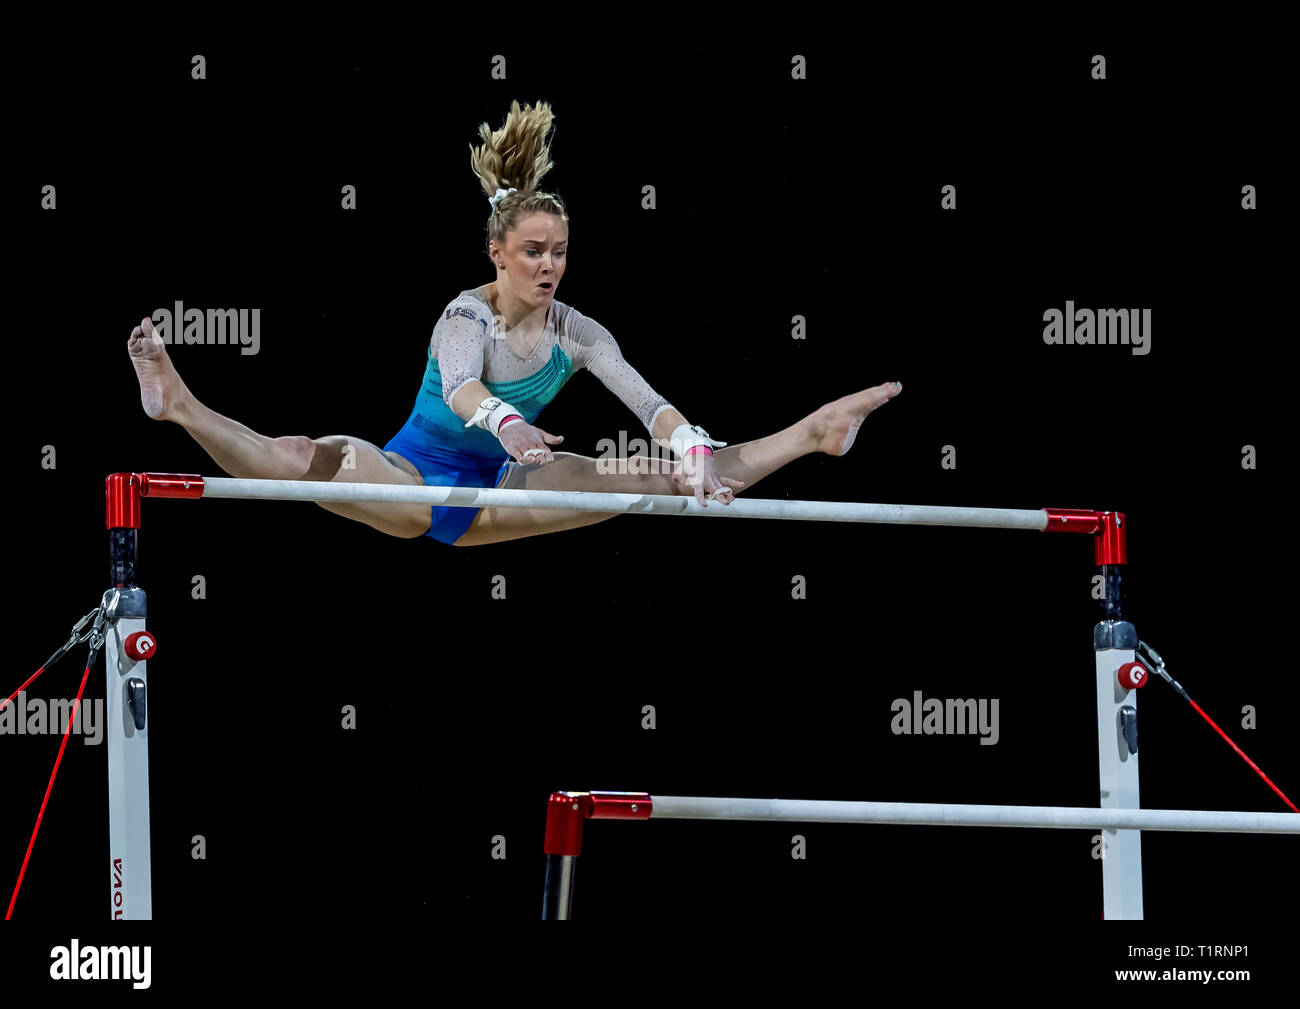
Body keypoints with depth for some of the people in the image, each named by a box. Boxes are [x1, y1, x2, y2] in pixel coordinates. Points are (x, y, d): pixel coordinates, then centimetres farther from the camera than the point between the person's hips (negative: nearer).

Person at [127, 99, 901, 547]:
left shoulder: (575, 333, -5)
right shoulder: (468, 315, -21)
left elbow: (647, 402, -15)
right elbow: (459, 386, -44)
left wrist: (698, 457, -33)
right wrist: (510, 425, -65)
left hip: (491, 493, 5)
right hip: (416, 478, -5)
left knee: (668, 476, 1)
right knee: (305, 460, -37)